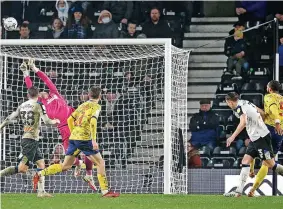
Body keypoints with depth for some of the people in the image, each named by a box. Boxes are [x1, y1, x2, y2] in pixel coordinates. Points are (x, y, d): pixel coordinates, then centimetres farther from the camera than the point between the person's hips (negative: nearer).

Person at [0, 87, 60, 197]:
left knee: (41, 164, 12)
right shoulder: (39, 105, -8)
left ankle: (41, 191, 9)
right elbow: (46, 121, -8)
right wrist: (55, 121, 13)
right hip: (32, 139, -8)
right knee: (22, 168, -12)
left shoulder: (22, 106, 10)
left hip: (25, 138, 8)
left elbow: (10, 118, 11)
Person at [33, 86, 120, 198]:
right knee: (100, 162, 1)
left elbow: (70, 119, 21)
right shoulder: (96, 106, -2)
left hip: (73, 138, 7)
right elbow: (93, 122, -17)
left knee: (65, 166, 12)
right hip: (84, 138, -7)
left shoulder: (82, 105, 20)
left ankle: (39, 174, 5)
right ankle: (105, 191, -3)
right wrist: (94, 140, -22)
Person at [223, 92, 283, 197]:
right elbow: (260, 111, 22)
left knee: (271, 164, -6)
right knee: (245, 161, 2)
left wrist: (233, 136, -36)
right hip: (255, 139, 10)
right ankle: (239, 191, -3)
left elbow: (243, 122, -32)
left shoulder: (239, 107, -16)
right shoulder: (246, 103, 12)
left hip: (261, 137, -10)